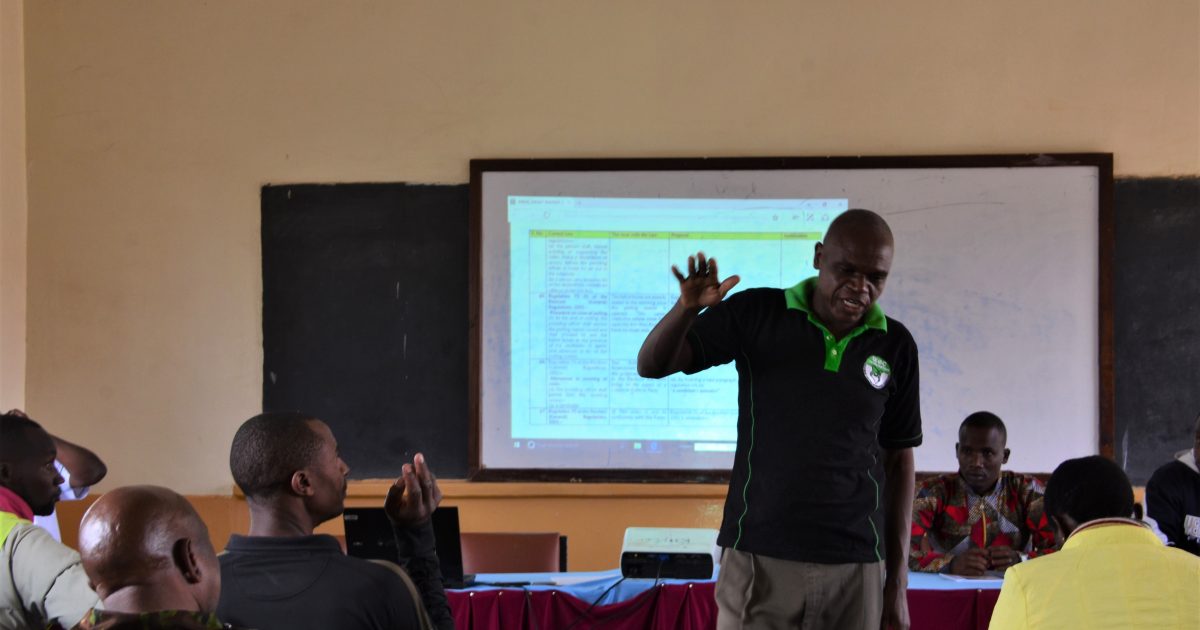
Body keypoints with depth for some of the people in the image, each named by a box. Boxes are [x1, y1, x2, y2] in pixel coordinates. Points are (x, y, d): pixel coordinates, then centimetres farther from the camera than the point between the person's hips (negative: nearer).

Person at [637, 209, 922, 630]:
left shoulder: (895, 346, 3)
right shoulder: (757, 314, -2)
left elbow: (898, 458, 9)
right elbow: (652, 366, -4)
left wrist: (899, 580, 8)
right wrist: (688, 308, -25)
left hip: (855, 568, 2)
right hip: (758, 559, -1)